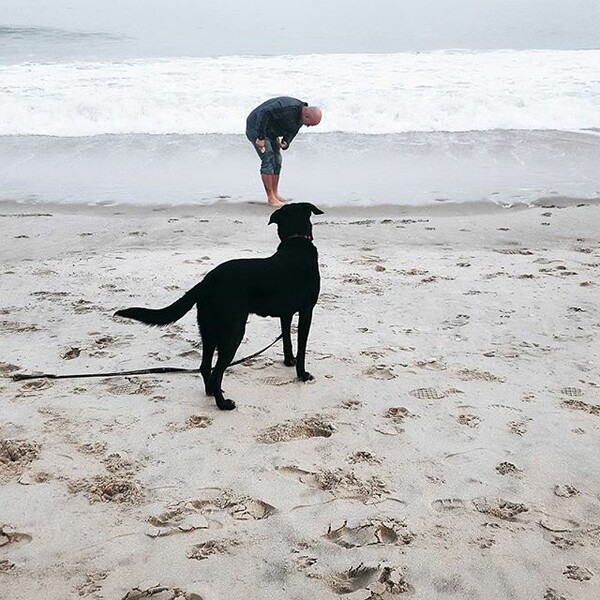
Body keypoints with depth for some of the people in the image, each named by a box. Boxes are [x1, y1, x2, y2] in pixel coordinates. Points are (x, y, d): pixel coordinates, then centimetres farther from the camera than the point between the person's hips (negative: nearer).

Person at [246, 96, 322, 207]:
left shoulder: (300, 116, -2)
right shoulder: (288, 107, -31)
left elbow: (291, 132, 9)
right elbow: (264, 112, -35)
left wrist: (285, 143, -13)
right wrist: (261, 138, -33)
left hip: (270, 132, 9)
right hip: (256, 127, -9)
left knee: (276, 161, 7)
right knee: (268, 160, -14)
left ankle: (275, 194, 16)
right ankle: (271, 198, -11)